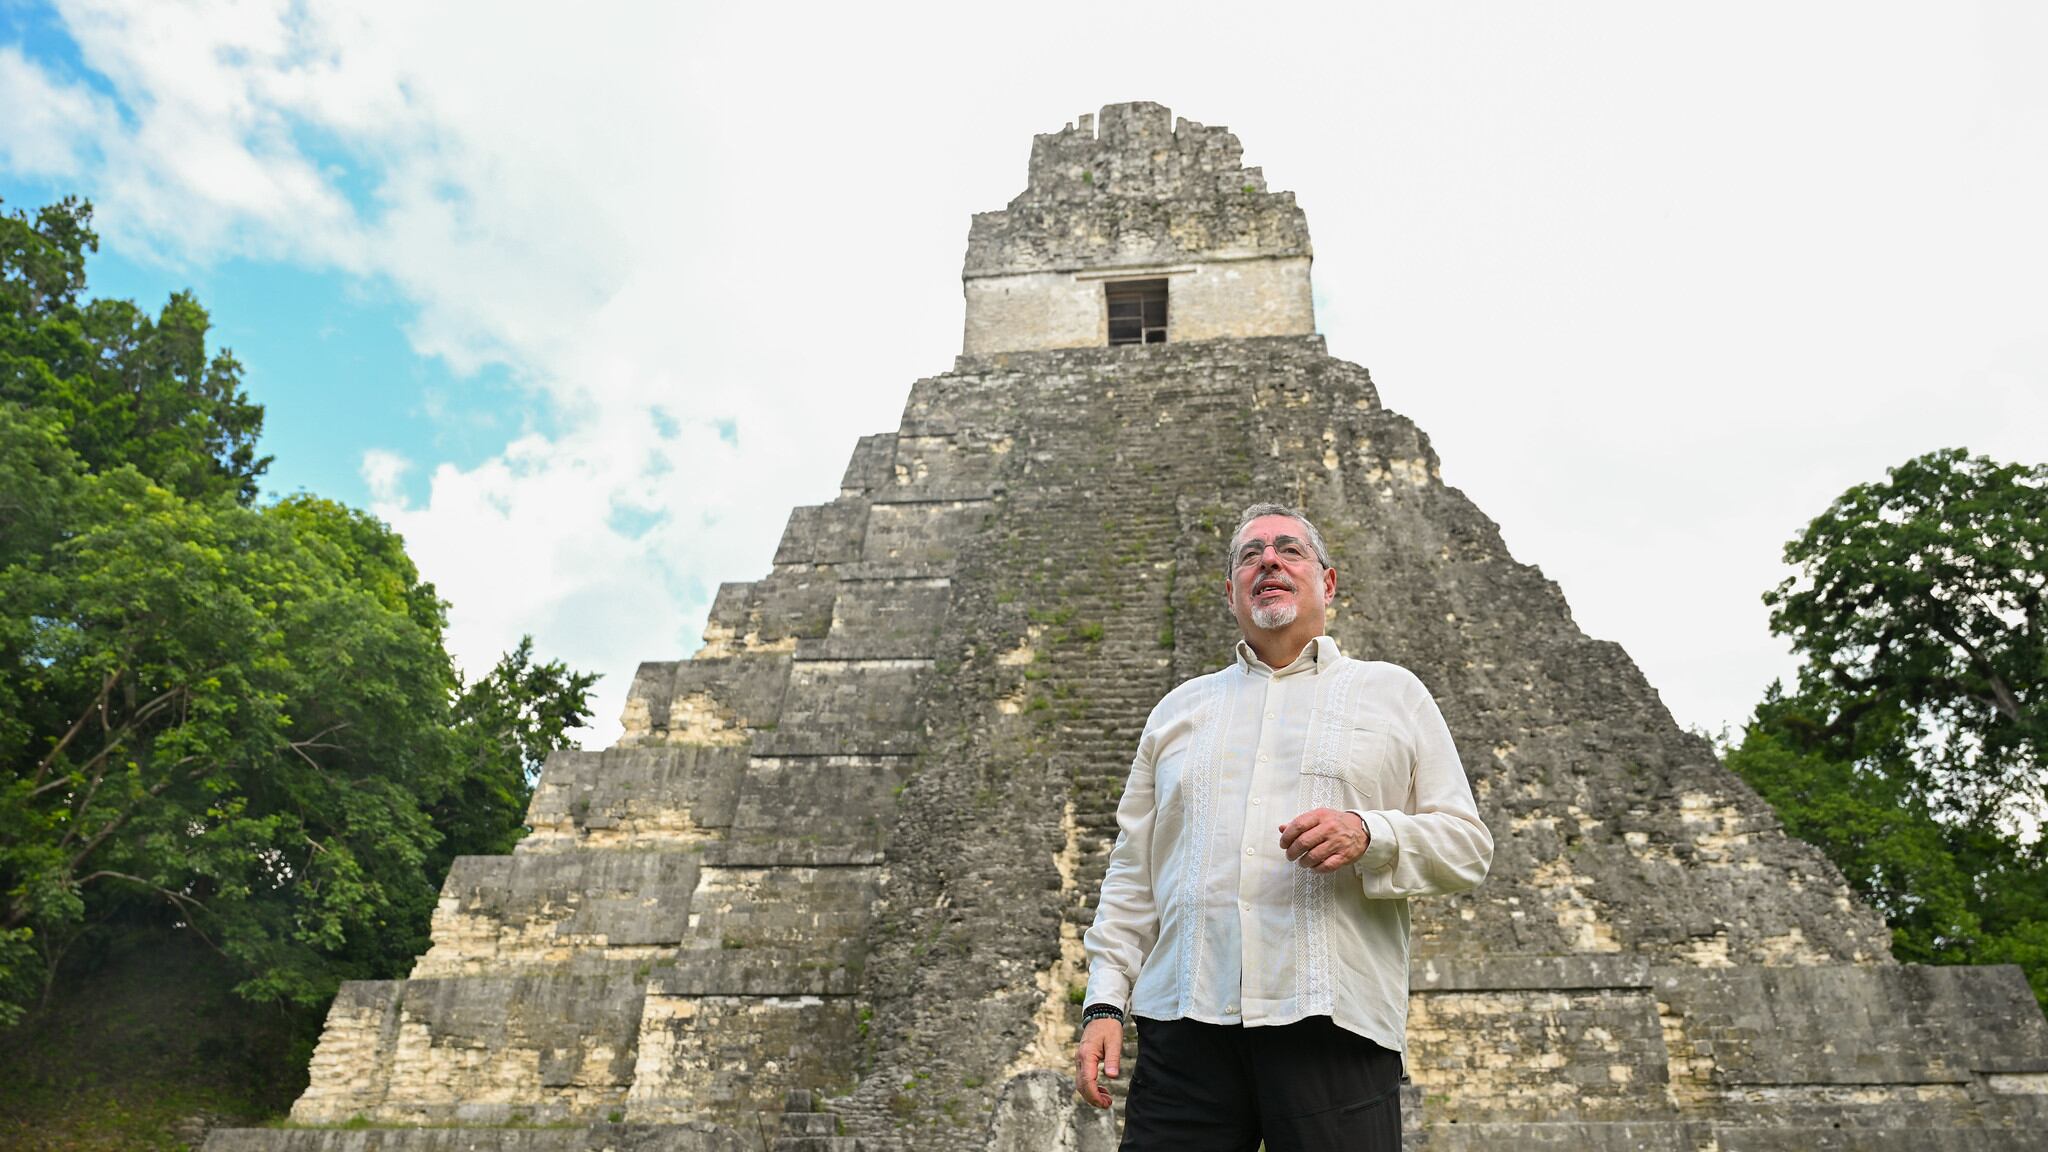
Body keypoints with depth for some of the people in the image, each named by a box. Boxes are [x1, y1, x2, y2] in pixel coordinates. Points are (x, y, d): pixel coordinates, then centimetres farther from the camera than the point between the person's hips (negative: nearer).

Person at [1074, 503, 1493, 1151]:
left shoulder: (1393, 693, 13)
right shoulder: (1179, 709, 19)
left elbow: (1468, 847, 7)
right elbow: (1132, 873, 17)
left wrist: (1369, 835, -13)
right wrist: (1105, 1002, 7)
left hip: (1332, 1023, -2)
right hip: (1183, 1021, 2)